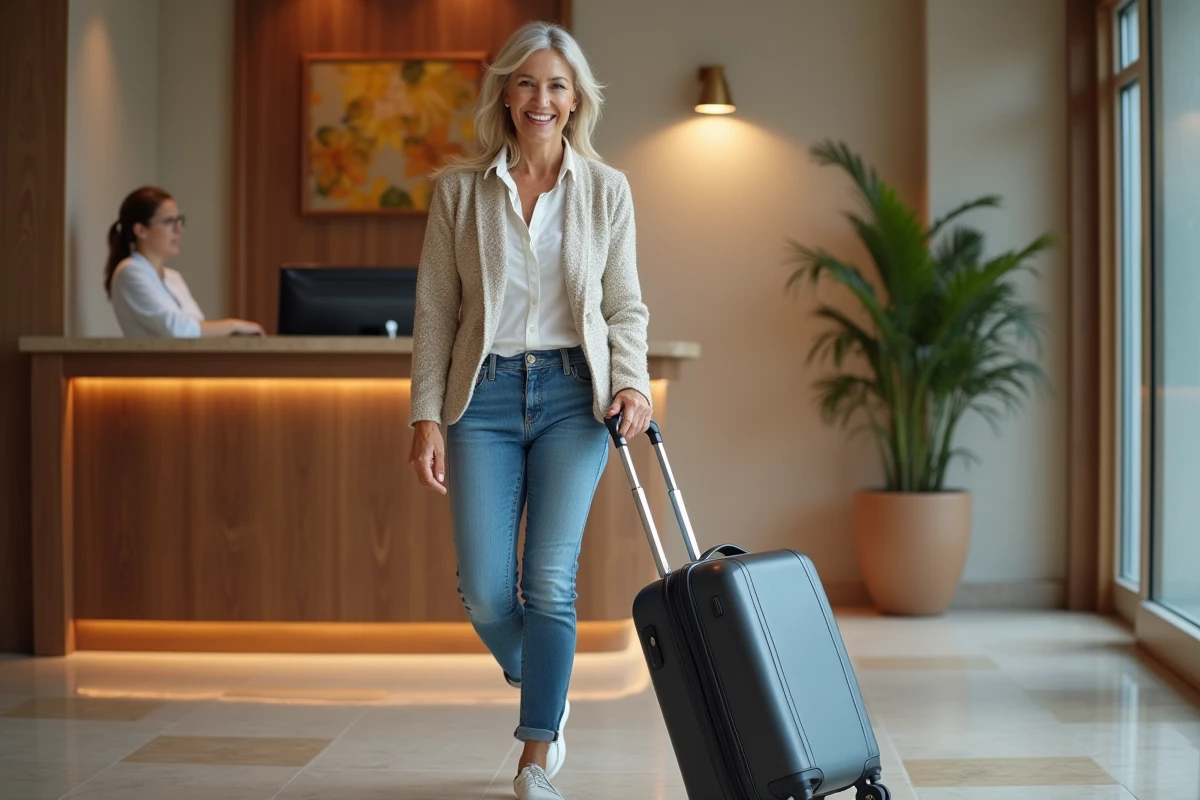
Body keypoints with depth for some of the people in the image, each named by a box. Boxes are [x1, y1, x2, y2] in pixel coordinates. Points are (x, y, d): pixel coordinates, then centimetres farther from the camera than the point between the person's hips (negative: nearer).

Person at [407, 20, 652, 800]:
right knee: (486, 590, -3)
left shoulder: (607, 189, 5)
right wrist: (427, 417, -3)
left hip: (574, 393, 0)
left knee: (551, 579, -8)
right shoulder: (460, 187, 3)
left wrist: (633, 382, -10)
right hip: (485, 393, 1)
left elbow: (626, 305, 8)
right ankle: (543, 694, 30)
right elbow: (435, 312, 3)